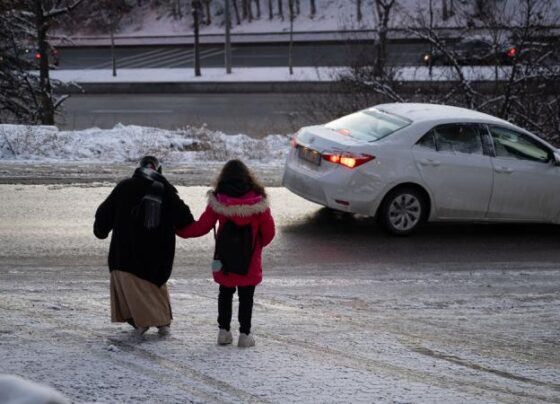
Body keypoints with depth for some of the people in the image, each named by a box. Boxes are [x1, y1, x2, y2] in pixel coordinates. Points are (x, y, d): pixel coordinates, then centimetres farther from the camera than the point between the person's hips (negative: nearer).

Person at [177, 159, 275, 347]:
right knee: (246, 297, 7)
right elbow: (268, 230, -3)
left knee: (225, 294, 17)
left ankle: (223, 331, 18)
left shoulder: (217, 200, -8)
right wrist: (259, 244, 17)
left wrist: (179, 229, 11)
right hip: (250, 261, -1)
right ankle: (244, 334, 6)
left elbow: (201, 226, -4)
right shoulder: (257, 201, -9)